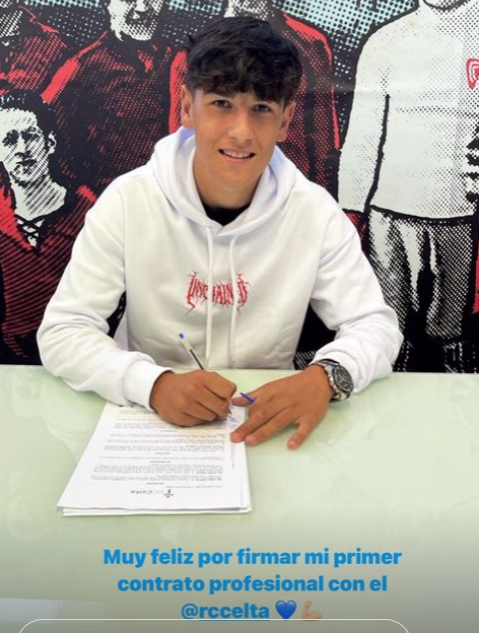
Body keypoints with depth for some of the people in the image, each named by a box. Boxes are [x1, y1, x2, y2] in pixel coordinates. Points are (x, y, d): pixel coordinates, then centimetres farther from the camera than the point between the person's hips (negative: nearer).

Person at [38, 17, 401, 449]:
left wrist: (326, 376, -27)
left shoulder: (315, 212, -9)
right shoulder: (128, 201, -11)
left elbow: (377, 325, -6)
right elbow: (61, 332, -12)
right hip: (153, 420, 2)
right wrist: (154, 384, -29)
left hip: (268, 427, -1)